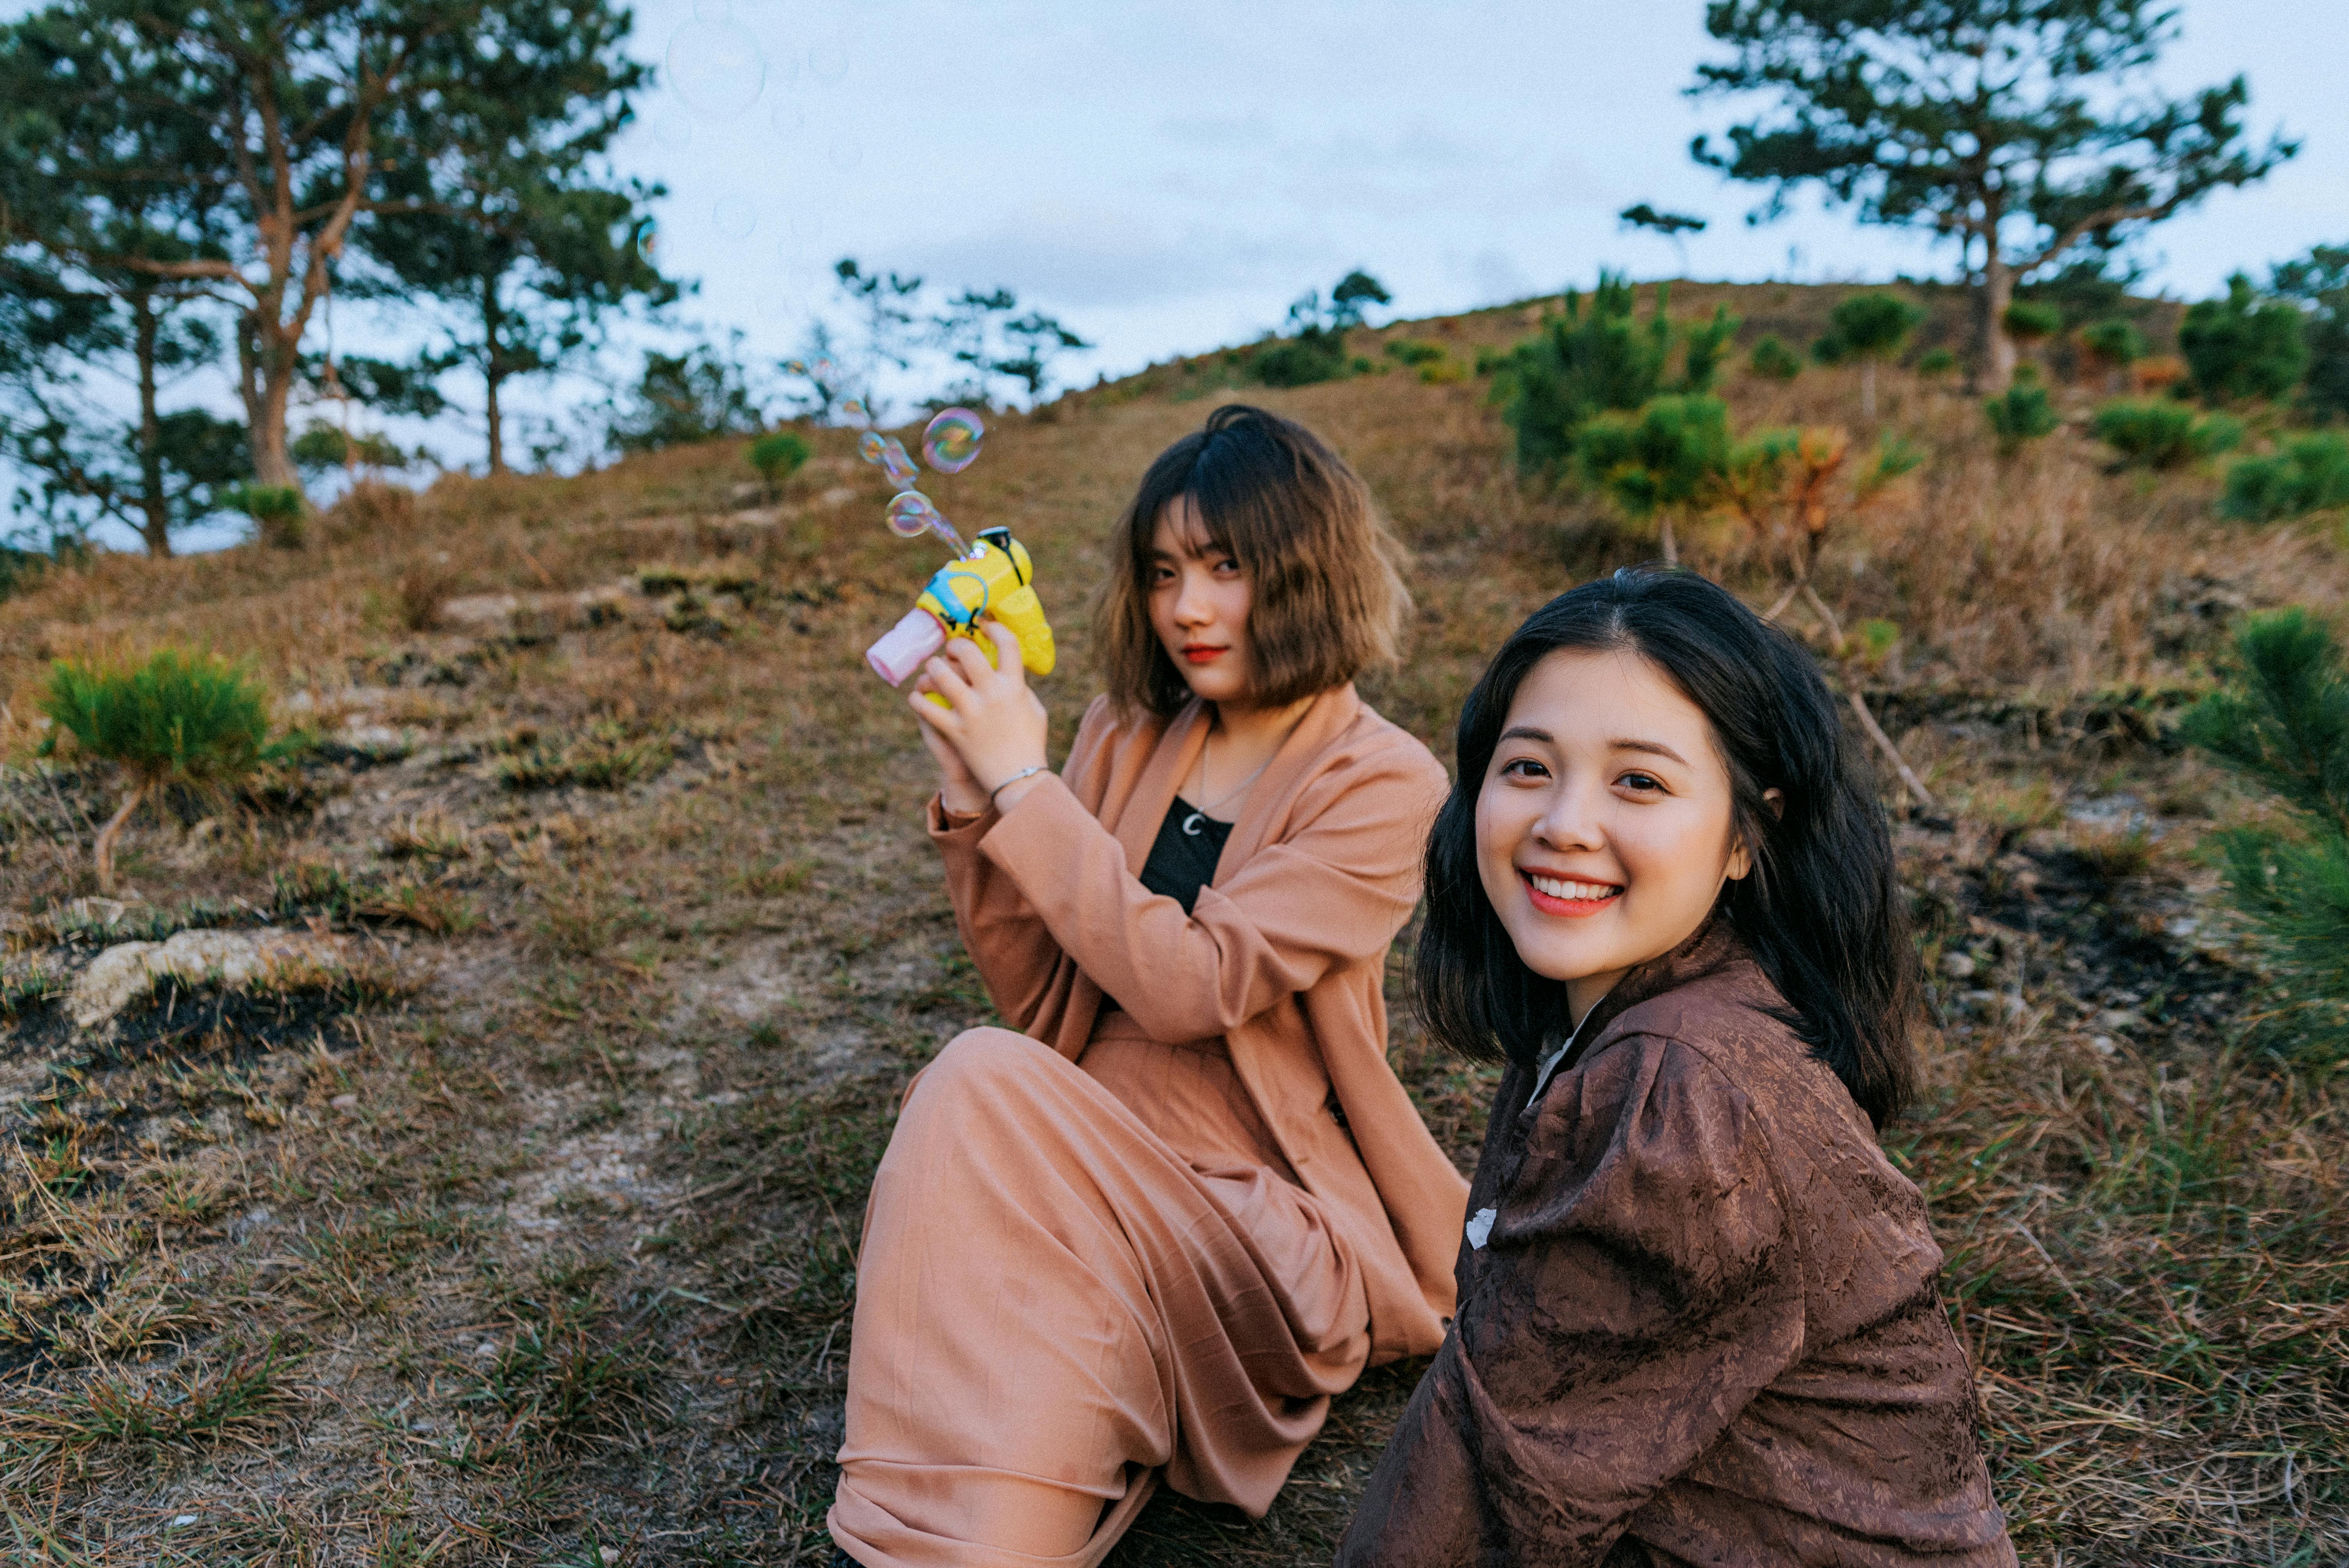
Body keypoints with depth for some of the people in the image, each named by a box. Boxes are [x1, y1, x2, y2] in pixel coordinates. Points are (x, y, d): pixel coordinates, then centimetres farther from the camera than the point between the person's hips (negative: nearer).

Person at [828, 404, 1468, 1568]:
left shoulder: (1383, 785, -7)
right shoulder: (1127, 736, 9)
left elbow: (1188, 986, -19)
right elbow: (1036, 997, 8)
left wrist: (1023, 783, -17)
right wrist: (970, 803, -5)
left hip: (1252, 1210, -4)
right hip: (1079, 1152, 4)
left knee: (983, 1085, -29)